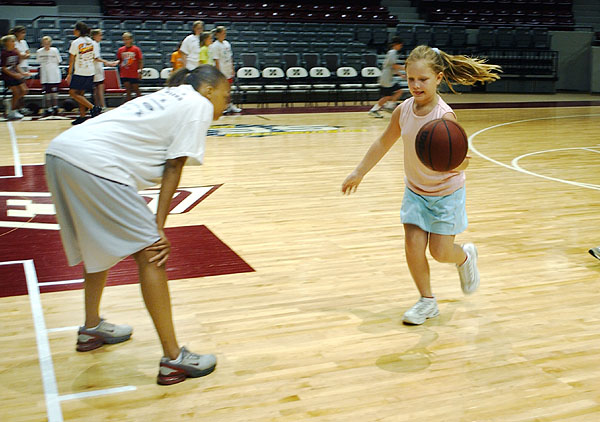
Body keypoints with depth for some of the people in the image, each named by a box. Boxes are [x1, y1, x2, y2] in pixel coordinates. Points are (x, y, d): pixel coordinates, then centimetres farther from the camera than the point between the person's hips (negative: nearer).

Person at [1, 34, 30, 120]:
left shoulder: (16, 52, 4)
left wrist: (22, 73, -2)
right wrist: (14, 75, -21)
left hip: (16, 75, 7)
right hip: (7, 76, -7)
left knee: (24, 91, 1)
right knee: (16, 92, -9)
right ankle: (12, 112, 4)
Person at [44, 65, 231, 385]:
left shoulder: (167, 97, 29)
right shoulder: (199, 104, 7)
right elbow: (174, 168, -2)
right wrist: (159, 227, -3)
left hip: (61, 151, 10)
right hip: (96, 164, -9)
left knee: (102, 242, 26)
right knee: (150, 252, -5)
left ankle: (91, 329, 41)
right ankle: (173, 359, -2)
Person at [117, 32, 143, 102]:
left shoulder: (136, 49, -3)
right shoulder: (120, 50, 6)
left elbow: (141, 61, -2)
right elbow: (119, 61, 13)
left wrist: (140, 71, -10)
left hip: (134, 74, -3)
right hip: (124, 75, 3)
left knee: (136, 90, 4)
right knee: (128, 91, 3)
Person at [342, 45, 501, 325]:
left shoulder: (444, 117, -27)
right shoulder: (403, 111, -12)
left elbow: (462, 163, -27)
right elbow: (384, 143, 5)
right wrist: (359, 173, 10)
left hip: (446, 192, -4)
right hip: (415, 190, 4)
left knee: (441, 253, -1)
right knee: (413, 245, -4)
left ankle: (466, 256, 36)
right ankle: (427, 302, 16)